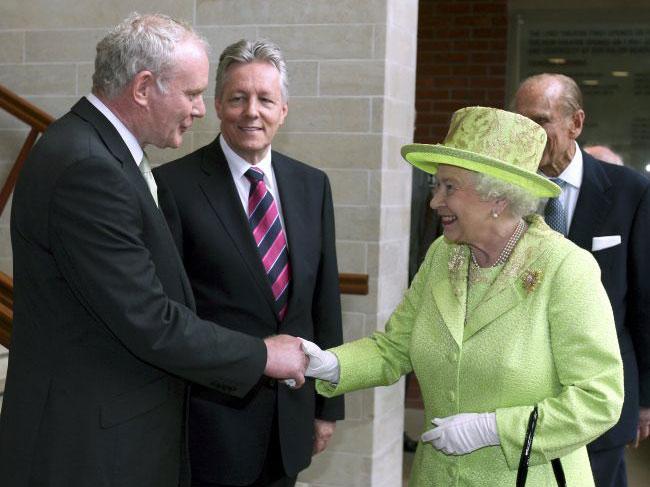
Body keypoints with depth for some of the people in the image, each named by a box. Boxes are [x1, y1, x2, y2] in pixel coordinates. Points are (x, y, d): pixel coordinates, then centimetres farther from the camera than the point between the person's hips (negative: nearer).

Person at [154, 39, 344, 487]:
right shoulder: (175, 185, -10)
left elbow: (325, 297, 9)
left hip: (293, 415, 5)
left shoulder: (312, 185, 5)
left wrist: (328, 405, 10)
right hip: (213, 416, -4)